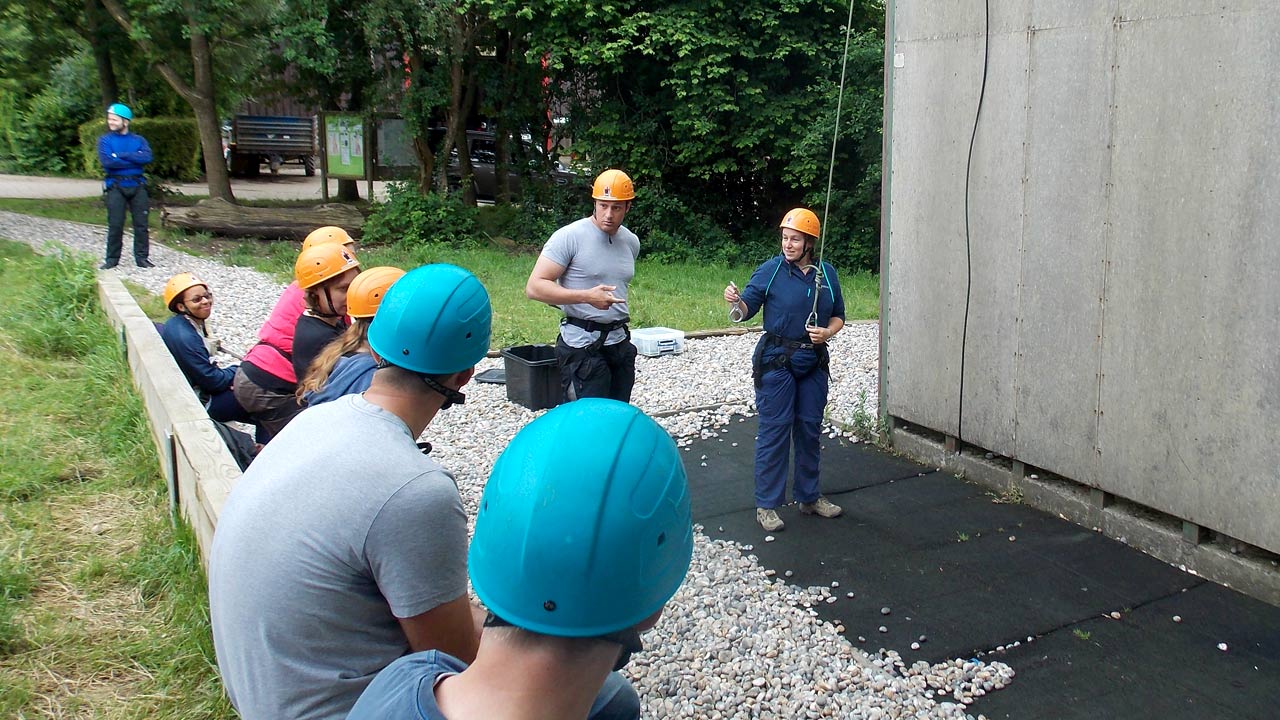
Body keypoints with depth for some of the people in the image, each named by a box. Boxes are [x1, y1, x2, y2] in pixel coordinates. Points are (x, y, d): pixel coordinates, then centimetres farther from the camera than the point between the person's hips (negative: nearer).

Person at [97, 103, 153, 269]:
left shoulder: (138, 140, 11)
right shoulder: (105, 140, 7)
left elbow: (147, 157, -9)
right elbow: (107, 161, -10)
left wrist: (121, 155, -11)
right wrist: (134, 159, -7)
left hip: (137, 186, 1)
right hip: (115, 187, -1)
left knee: (141, 223, 0)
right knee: (115, 224, -2)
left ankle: (142, 257, 6)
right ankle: (112, 259, 5)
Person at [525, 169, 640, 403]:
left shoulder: (631, 242, 9)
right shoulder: (569, 237, -12)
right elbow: (534, 287, -18)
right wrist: (586, 296, -26)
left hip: (619, 342, 7)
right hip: (583, 346, -7)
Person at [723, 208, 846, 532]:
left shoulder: (826, 273, 5)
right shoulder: (771, 269, -7)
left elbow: (838, 315, 13)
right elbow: (747, 309, -9)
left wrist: (828, 332, -7)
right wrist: (736, 301, -31)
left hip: (813, 362, 4)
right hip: (777, 361, -4)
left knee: (810, 429, 13)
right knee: (775, 431, -2)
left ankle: (808, 496, 28)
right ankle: (766, 505, 7)